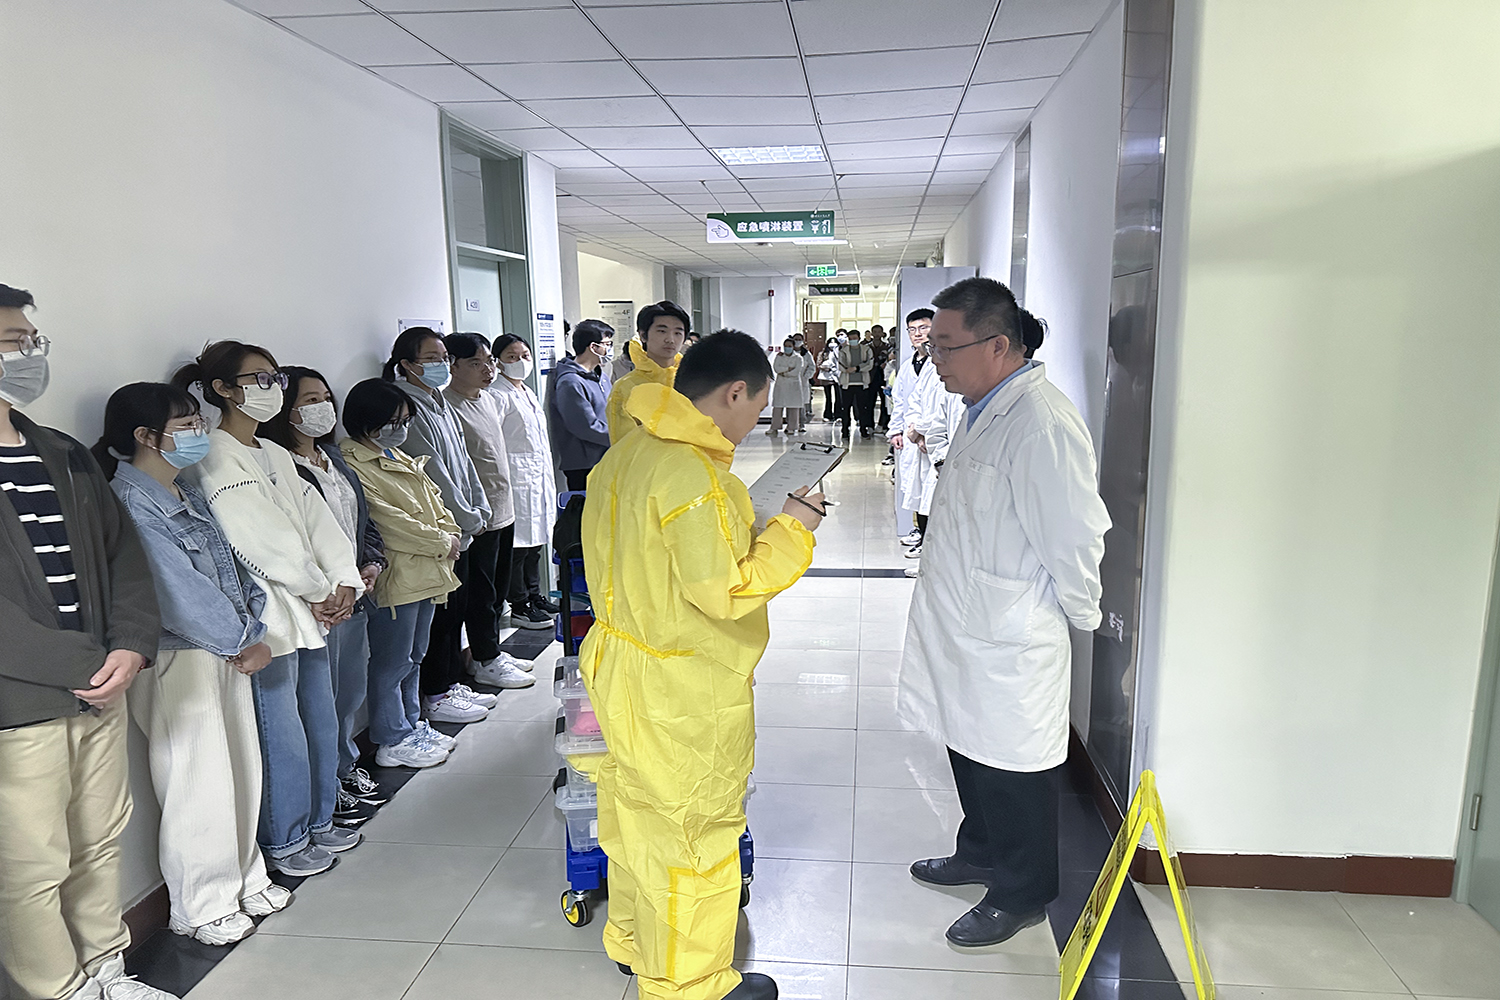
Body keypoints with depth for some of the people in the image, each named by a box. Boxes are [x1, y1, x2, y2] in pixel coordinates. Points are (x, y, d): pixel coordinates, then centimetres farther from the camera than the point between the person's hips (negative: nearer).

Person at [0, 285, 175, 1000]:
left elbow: (122, 551, 11)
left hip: (100, 692, 6)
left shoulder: (65, 458, 11)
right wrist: (82, 667, -16)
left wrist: (130, 646, -4)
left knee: (102, 841, 17)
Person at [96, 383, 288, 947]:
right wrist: (243, 641, -9)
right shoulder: (130, 504, -17)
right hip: (180, 662, -9)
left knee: (241, 771, 17)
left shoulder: (187, 496, 11)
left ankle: (243, 880, 34)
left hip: (228, 653, 9)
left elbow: (232, 571, 11)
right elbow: (179, 592, -20)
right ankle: (200, 909, 21)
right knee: (199, 785, 3)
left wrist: (254, 635, -1)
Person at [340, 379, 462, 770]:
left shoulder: (400, 457, 16)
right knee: (393, 661, 2)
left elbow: (433, 499, 20)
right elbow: (389, 521, -20)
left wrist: (451, 531, 1)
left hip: (426, 573, 10)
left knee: (414, 655, 19)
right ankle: (393, 740, 14)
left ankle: (412, 724, 33)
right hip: (395, 576, -10)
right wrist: (442, 543, -14)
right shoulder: (353, 464, -15)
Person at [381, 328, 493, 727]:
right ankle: (435, 697, 10)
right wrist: (468, 518, -12)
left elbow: (464, 461, 18)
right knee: (440, 614, -1)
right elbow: (433, 473, -17)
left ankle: (451, 684, 27)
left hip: (460, 532, 9)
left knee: (454, 609, 15)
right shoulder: (408, 407, -14)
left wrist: (481, 509, 10)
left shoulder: (441, 404, 15)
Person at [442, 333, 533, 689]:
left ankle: (491, 652, 29)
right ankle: (485, 661, 14)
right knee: (480, 593, 2)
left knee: (497, 589, 17)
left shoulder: (489, 400, 13)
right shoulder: (449, 406, -17)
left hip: (503, 511, 9)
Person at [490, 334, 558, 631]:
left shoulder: (529, 394, 17)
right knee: (518, 544, -3)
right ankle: (519, 606, 6)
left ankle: (534, 596, 27)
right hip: (517, 479, -9)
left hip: (540, 479, 9)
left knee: (536, 540, 16)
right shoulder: (498, 396, -11)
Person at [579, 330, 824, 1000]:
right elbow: (726, 591, -27)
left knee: (636, 810, 24)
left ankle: (634, 939, 45)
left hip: (621, 664, 9)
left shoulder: (625, 455, 4)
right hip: (684, 693, -9)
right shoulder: (692, 474, -26)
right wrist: (789, 530, -16)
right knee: (693, 829, 9)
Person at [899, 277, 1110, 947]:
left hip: (1011, 644, -9)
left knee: (1013, 773, 9)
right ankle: (981, 854, 47)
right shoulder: (982, 409, 7)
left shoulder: (1043, 425, -26)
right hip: (967, 630, 10)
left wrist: (1081, 615, -9)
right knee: (970, 754, 25)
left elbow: (1073, 539, -22)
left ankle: (1020, 895, 32)